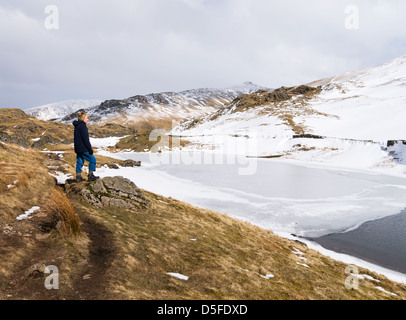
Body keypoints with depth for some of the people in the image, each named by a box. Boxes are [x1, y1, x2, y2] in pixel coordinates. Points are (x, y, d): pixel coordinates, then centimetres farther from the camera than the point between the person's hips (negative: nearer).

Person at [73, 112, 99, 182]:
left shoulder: (77, 126, 16)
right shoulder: (82, 126, -14)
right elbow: (85, 139, -19)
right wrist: (90, 148, -15)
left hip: (78, 148, 10)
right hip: (83, 148, -10)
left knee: (79, 162, 12)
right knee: (92, 159, 0)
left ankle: (78, 177, 14)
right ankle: (90, 176, 2)